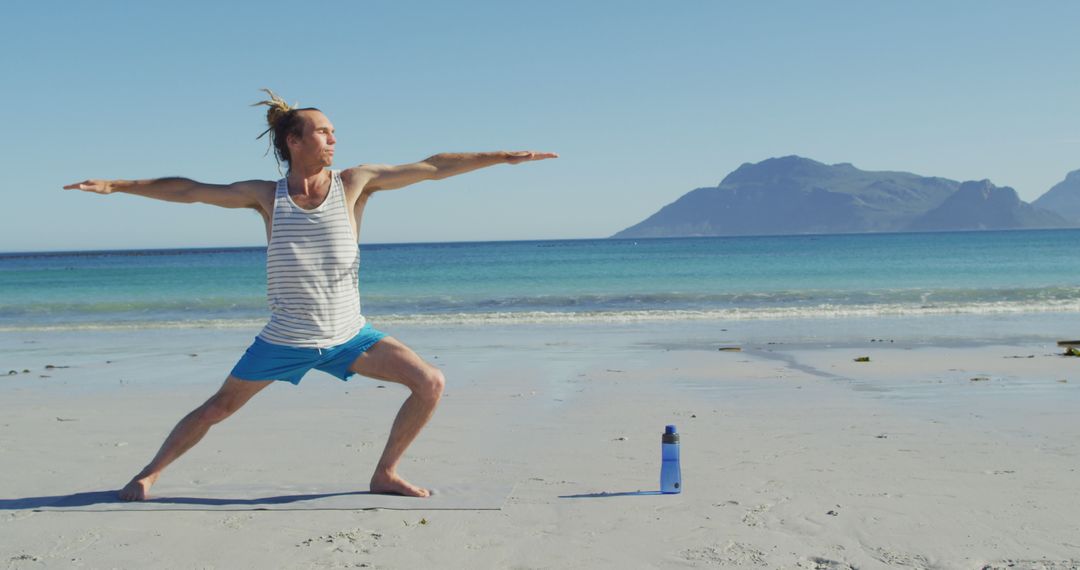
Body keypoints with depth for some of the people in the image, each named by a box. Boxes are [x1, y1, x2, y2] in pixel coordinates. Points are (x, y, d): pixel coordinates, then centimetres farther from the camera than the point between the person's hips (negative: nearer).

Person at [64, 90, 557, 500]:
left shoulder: (354, 183, -7)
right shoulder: (266, 196, -6)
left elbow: (432, 167, -9)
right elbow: (186, 191, 1)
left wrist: (503, 156, -12)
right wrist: (115, 185, 0)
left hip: (349, 336, 1)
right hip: (285, 340, -1)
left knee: (430, 383, -9)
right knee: (219, 407, 6)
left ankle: (385, 474, 7)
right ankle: (149, 473, 27)